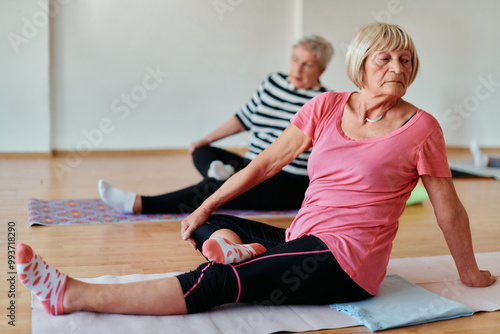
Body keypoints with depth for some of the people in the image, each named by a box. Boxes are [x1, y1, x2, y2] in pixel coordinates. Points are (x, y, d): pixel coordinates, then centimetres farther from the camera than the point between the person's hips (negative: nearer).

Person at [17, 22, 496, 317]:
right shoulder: (327, 107, 4)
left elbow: (448, 209, 3)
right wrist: (205, 209, 3)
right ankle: (235, 247, -25)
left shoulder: (420, 127, -6)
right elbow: (268, 161, 6)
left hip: (346, 262, -6)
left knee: (213, 283, -20)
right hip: (303, 239, 6)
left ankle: (72, 296, -20)